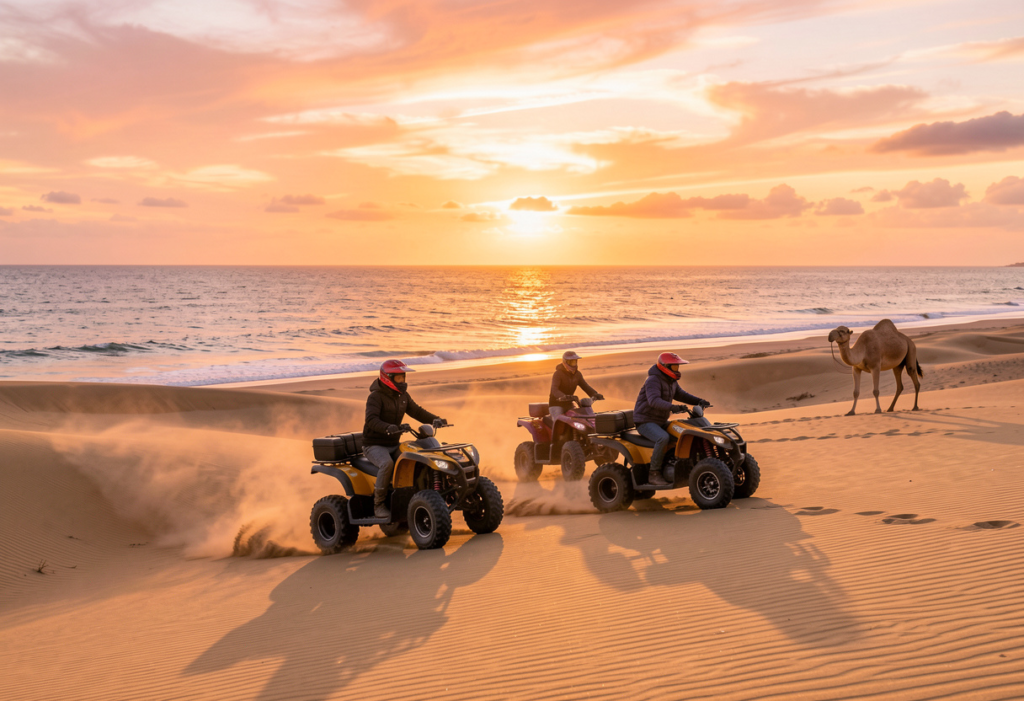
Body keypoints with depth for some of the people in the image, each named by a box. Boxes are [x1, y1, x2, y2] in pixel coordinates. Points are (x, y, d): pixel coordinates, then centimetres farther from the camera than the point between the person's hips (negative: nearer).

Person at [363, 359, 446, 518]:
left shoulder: (403, 396, 9)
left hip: (393, 445, 7)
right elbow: (371, 419, -30)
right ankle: (379, 504, -22)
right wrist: (387, 428, -50)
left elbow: (416, 411, 6)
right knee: (387, 464, -35)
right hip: (374, 445, -7)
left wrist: (434, 419, -14)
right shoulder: (375, 397, -15)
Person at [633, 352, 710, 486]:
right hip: (645, 422, -9)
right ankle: (654, 474, -26)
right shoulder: (653, 380, -19)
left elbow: (681, 395, 15)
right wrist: (672, 407, -49)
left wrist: (699, 401, -2)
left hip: (661, 422, 9)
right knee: (663, 438, -35)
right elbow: (654, 401, -34)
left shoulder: (671, 381, 10)